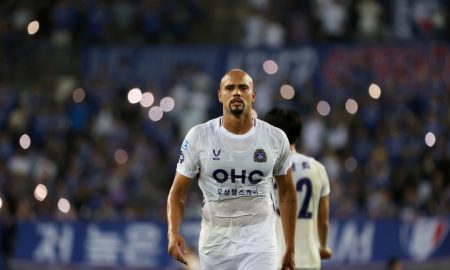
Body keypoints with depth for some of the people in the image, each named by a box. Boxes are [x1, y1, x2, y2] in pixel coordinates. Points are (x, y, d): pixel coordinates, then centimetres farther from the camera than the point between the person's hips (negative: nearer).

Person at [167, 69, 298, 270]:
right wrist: (173, 233, -17)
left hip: (257, 239, -1)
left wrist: (290, 249, 11)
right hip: (215, 239, 1)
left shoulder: (275, 139, 0)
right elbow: (178, 192, 1)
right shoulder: (199, 137, -3)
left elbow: (287, 194, 12)